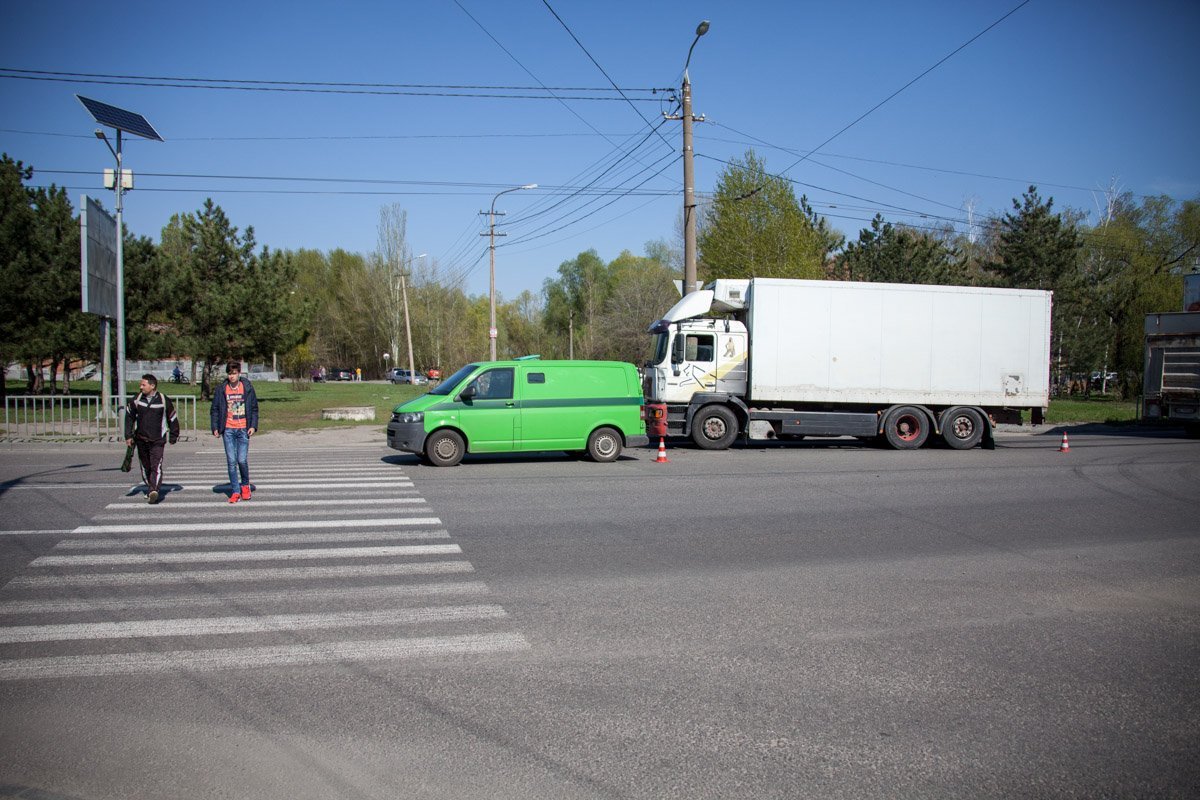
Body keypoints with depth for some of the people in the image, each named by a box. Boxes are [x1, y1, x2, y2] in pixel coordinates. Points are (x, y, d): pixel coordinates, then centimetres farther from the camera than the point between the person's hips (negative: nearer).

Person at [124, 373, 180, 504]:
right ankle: (150, 489, 28)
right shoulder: (137, 400, 3)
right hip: (141, 439, 4)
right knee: (145, 467, 13)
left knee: (156, 466, -16)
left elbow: (173, 418, 5)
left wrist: (173, 437, 6)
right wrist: (128, 435, 10)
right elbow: (129, 417, 14)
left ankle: (154, 491, -26)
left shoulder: (164, 401, -6)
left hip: (158, 440, -4)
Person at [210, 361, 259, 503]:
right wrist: (215, 428, -2)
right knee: (231, 461, -1)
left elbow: (254, 408, 6)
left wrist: (253, 426, -4)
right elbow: (215, 410, 7)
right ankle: (235, 491, 6)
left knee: (242, 460, -4)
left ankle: (245, 484, 22)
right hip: (228, 430, 1)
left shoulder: (248, 388, 2)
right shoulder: (221, 390, 4)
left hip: (243, 429, -1)